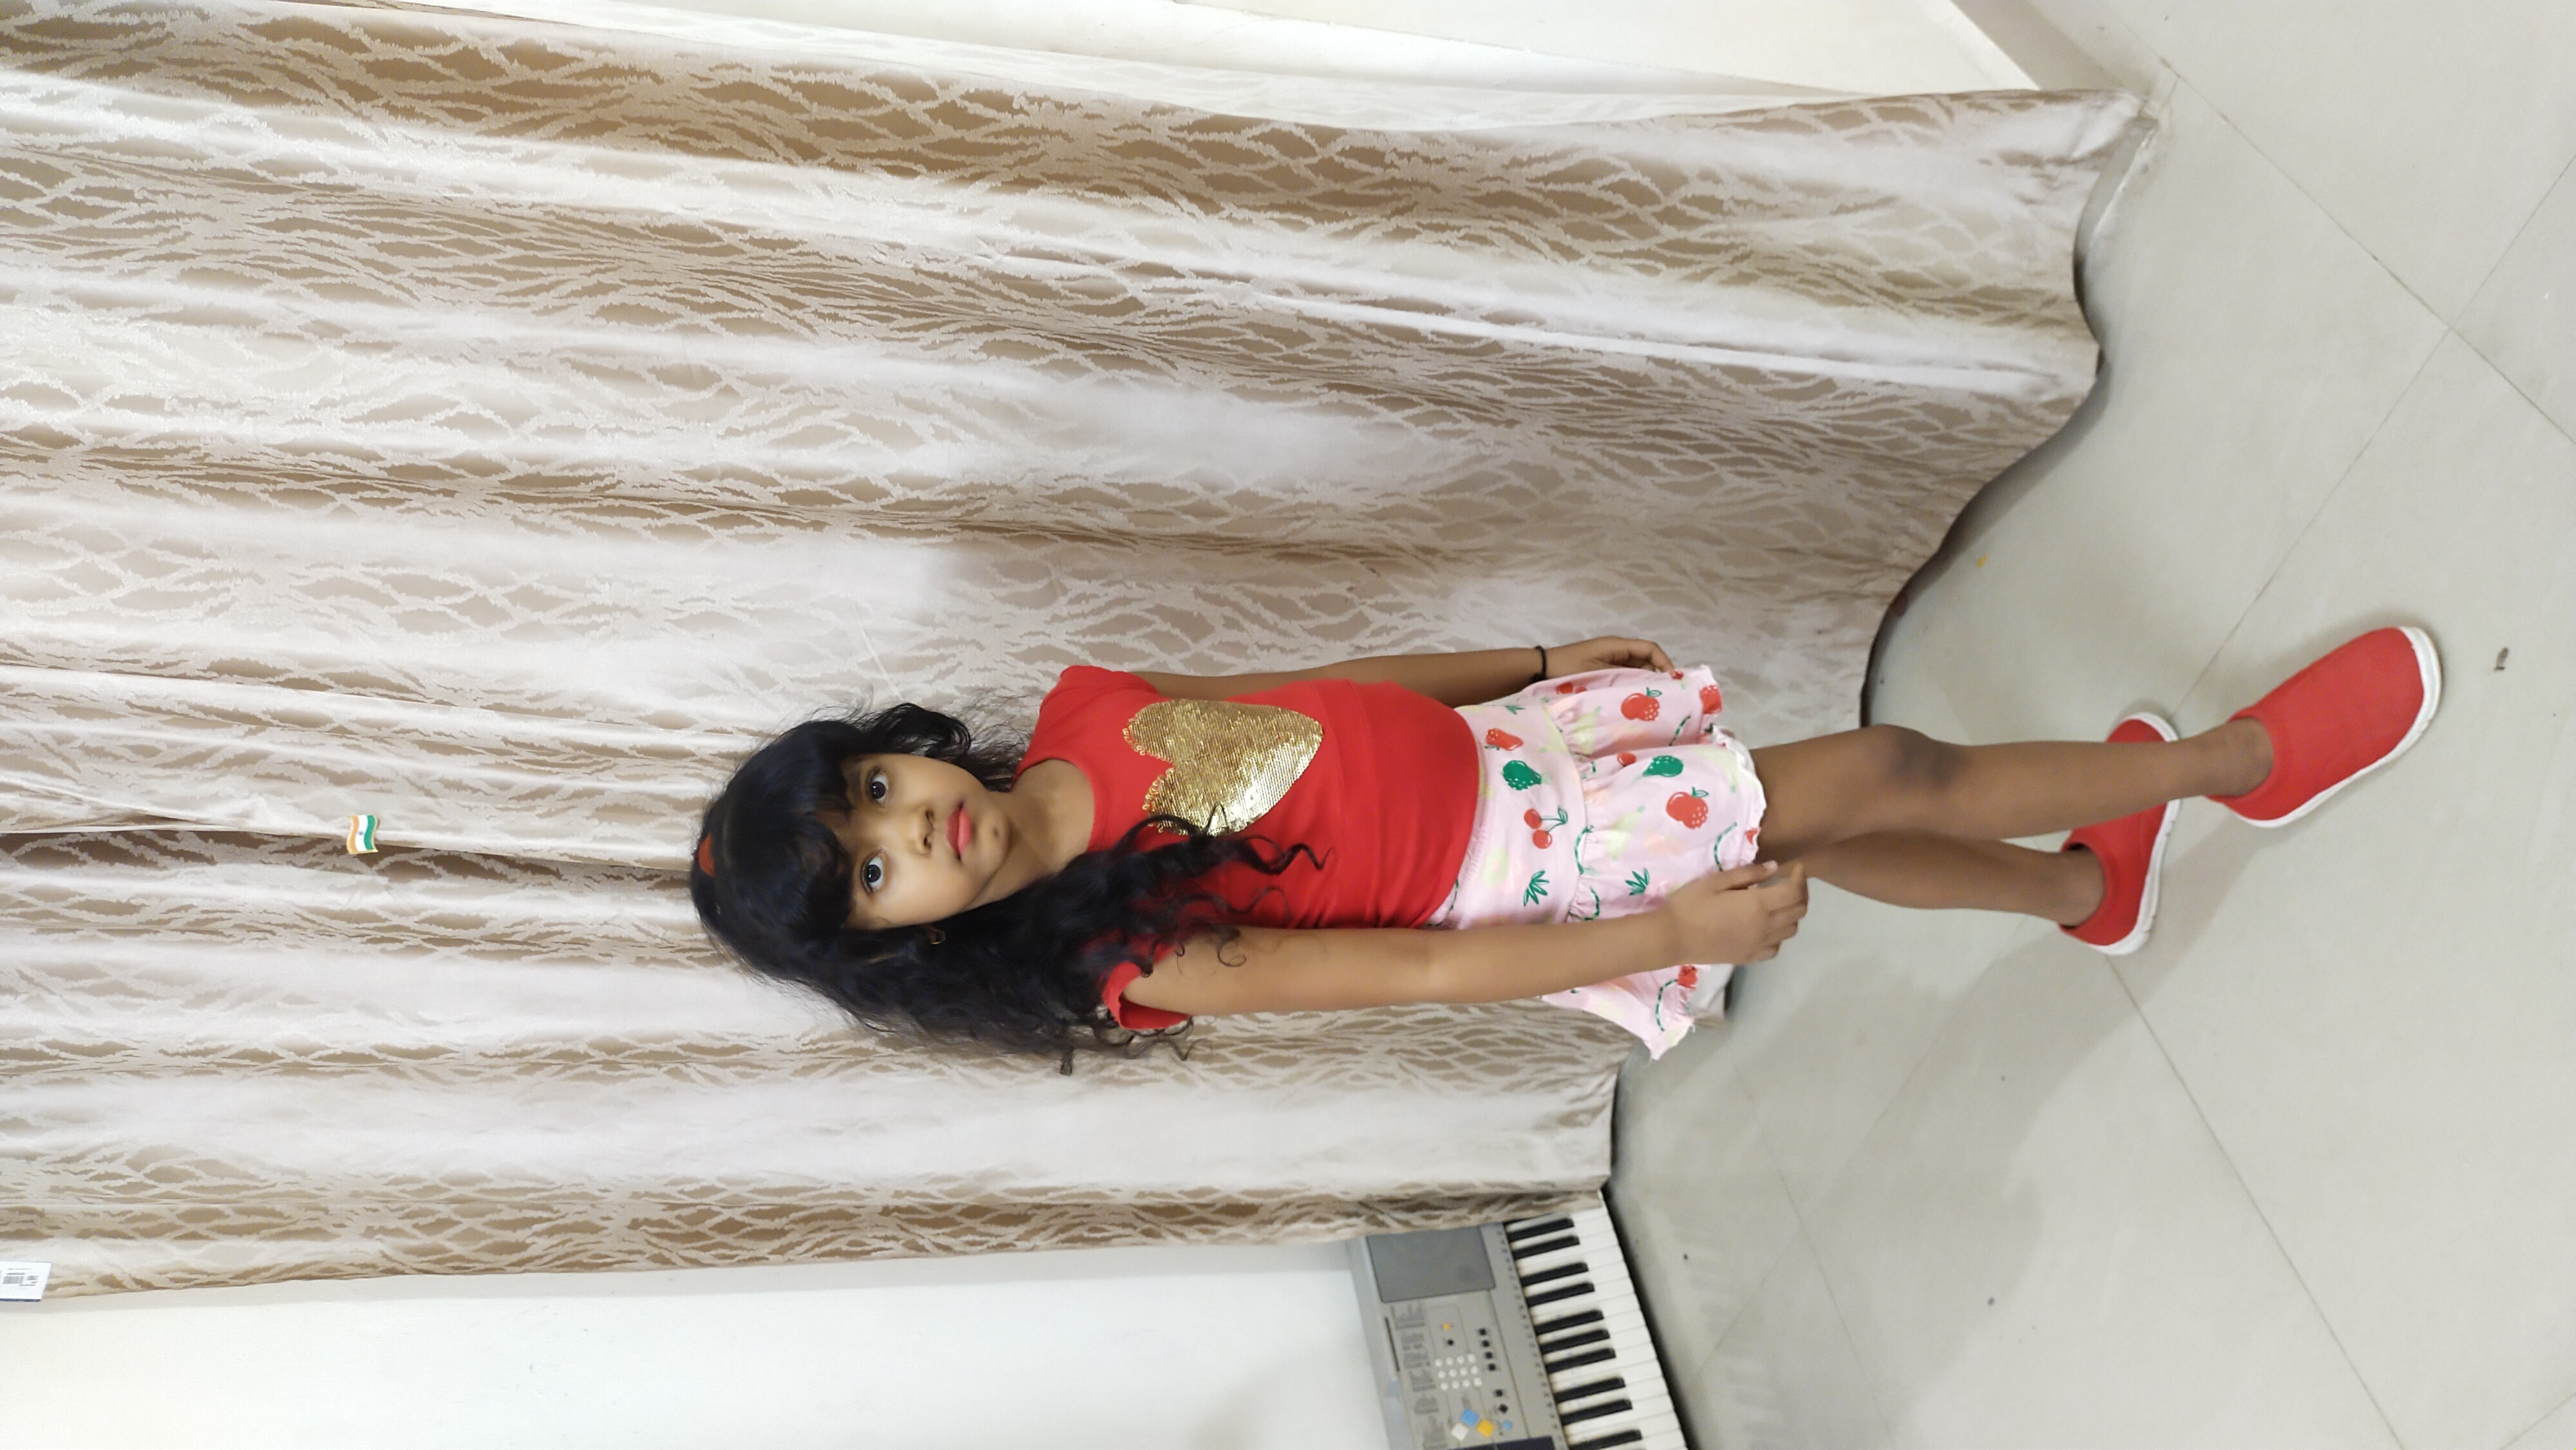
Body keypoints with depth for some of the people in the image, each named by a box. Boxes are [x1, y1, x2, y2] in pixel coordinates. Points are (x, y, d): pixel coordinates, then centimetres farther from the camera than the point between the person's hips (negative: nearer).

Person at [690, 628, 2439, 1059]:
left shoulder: (1085, 715, -9)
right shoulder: (1134, 964, -23)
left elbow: (1306, 690, 3)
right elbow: (1412, 969, -23)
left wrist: (1546, 659, 7)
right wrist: (1677, 928, -21)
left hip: (1479, 746, 5)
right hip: (1503, 878, -5)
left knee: (1857, 793, 14)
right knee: (1882, 777, -1)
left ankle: (2088, 882, 44)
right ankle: (2250, 757, 21)